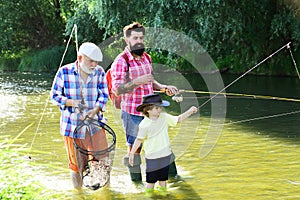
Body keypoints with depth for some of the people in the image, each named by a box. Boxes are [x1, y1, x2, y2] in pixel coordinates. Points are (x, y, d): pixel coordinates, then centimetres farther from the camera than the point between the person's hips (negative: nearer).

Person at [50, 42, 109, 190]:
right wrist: (71, 102, -21)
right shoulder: (64, 72, -9)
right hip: (73, 125, -2)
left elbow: (104, 95, 0)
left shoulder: (99, 72, -3)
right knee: (76, 161, 8)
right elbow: (54, 96, -3)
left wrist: (95, 110, -19)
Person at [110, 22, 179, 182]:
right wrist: (137, 81, -34)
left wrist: (164, 88, 4)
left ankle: (172, 175, 25)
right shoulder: (121, 61, -13)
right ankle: (136, 182, 16)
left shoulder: (146, 57, 10)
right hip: (132, 113, -7)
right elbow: (117, 90, -21)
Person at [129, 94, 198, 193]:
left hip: (165, 155, 4)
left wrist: (190, 111, -3)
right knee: (151, 181, 4)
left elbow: (178, 119, 8)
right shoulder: (144, 125, -15)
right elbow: (139, 140, -7)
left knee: (163, 181, 11)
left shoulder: (164, 117, -3)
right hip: (152, 157, -4)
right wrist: (132, 153, -4)